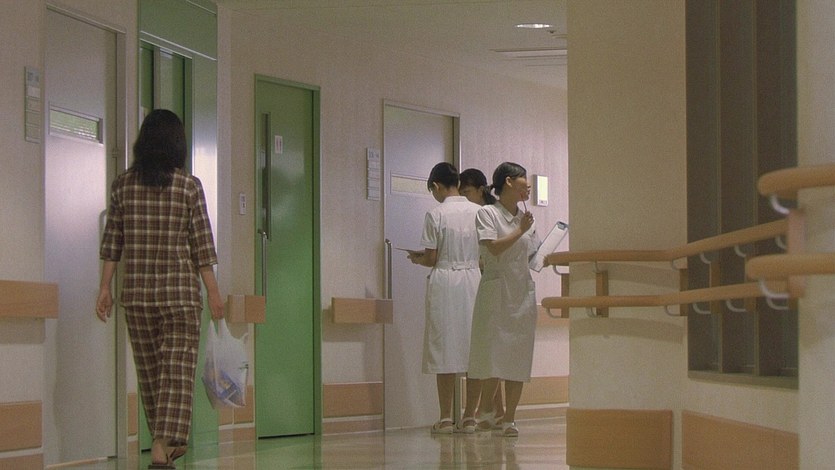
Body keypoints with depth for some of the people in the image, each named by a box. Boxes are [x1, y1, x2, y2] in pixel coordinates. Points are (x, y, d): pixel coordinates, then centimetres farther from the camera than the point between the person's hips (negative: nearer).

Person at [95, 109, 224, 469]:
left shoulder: (123, 185, 1)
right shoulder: (189, 187, -6)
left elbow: (112, 243, 3)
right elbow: (202, 246, -6)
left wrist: (105, 288, 9)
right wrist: (213, 292, 1)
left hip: (136, 292, 3)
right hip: (181, 291, -3)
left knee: (150, 370, 14)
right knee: (178, 370, -1)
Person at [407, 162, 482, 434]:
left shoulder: (436, 214, -8)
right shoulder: (478, 213, 3)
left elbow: (431, 259, -6)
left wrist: (416, 259, 14)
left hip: (444, 281, -3)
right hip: (473, 279, 4)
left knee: (444, 349, 1)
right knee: (472, 347, 6)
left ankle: (446, 418, 0)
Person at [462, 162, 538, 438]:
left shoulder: (526, 218, 15)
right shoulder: (487, 213, -3)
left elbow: (533, 257, 17)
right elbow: (494, 248, -17)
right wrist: (520, 231, -11)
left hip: (523, 291, 5)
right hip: (496, 290, -5)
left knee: (519, 357, 1)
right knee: (491, 355, -5)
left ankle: (509, 419, 4)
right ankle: (484, 412, 9)